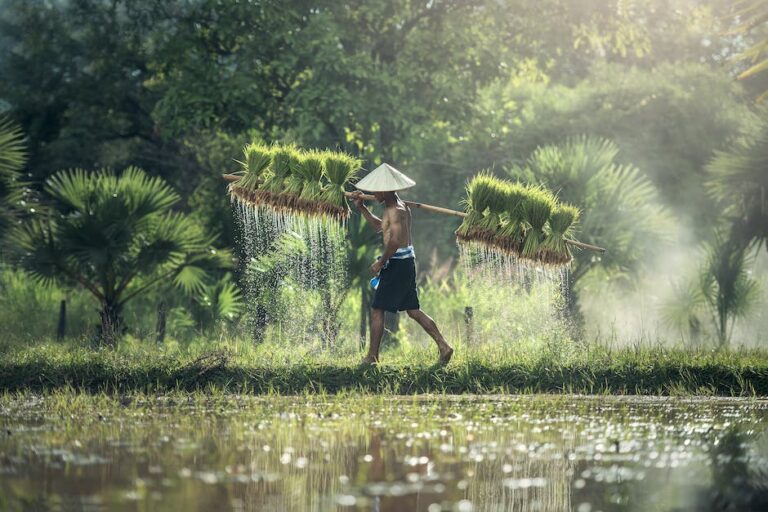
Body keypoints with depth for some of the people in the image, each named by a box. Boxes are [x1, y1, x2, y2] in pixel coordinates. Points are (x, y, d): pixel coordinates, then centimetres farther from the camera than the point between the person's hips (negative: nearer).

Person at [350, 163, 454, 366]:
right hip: (407, 260, 10)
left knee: (377, 310, -2)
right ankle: (443, 346, 9)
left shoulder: (395, 211, -17)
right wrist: (361, 208, 23)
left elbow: (395, 241, -26)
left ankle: (372, 356, 2)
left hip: (397, 263, -10)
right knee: (413, 310, 13)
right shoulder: (398, 207, 15)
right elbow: (380, 226, 30)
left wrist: (380, 263, -17)